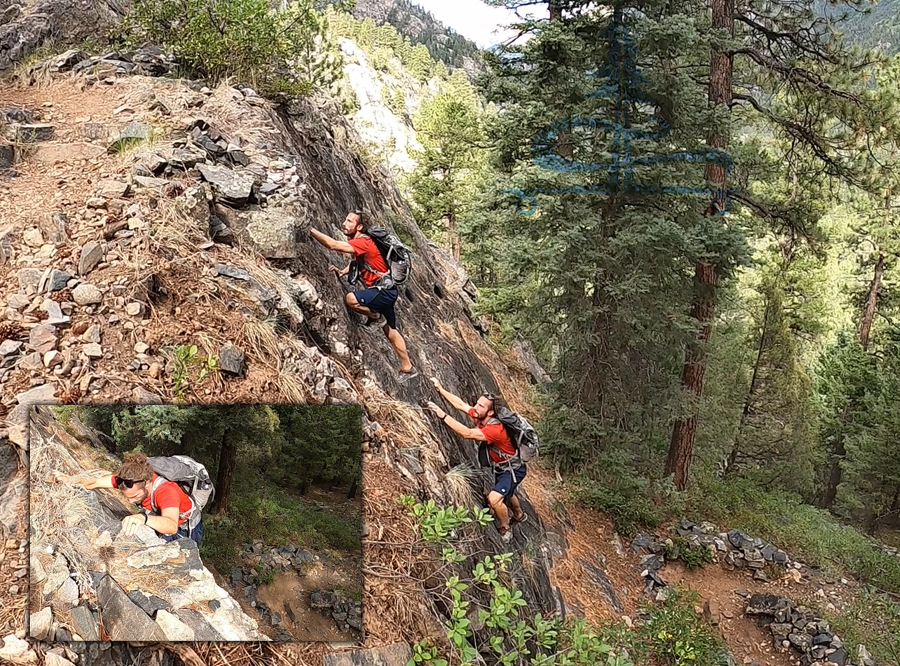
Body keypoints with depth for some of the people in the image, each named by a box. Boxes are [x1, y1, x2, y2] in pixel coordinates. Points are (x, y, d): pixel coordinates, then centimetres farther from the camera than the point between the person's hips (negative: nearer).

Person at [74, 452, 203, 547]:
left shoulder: (166, 491, -41)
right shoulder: (130, 480, -22)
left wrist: (143, 518, -75)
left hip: (187, 529, -6)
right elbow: (96, 482, -13)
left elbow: (172, 526, -58)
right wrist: (86, 482, -37)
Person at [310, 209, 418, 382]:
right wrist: (342, 271, 6)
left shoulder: (362, 242, -22)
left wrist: (311, 230, -29)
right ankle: (407, 368, 28)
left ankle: (375, 316, -2)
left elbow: (334, 245, -34)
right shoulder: (358, 242, 9)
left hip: (384, 290, -11)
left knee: (350, 299, -30)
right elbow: (356, 261, 26)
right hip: (383, 291, 11)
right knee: (390, 331, 17)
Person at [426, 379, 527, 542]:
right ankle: (519, 515, 63)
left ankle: (506, 530, 0)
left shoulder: (495, 429, -38)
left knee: (494, 498, -25)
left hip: (513, 470, -9)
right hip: (500, 468, 9)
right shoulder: (480, 417, -14)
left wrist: (443, 416, -51)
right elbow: (460, 404, -10)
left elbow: (467, 433, -49)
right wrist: (440, 389, -16)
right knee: (506, 493, 32)